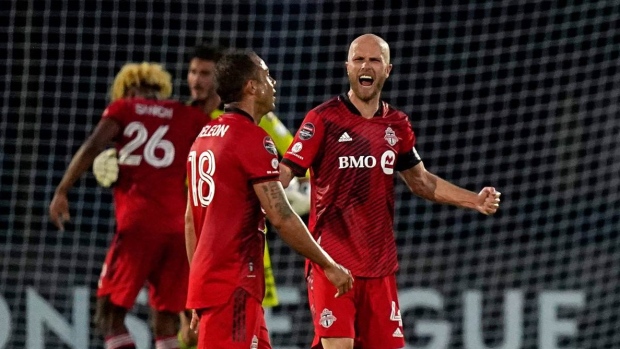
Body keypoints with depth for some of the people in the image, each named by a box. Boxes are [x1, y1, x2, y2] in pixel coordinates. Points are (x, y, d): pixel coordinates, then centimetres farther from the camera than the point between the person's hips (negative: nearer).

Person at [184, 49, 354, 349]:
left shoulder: (204, 137, 15)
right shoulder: (252, 138, -12)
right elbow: (281, 217, -17)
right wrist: (329, 266, -9)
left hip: (205, 277, 9)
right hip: (233, 288, -9)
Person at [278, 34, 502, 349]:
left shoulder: (397, 125, 10)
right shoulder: (323, 119, -5)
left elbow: (420, 181, 23)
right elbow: (285, 173, -11)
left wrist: (475, 201, 17)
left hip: (380, 264, 5)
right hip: (332, 261, -5)